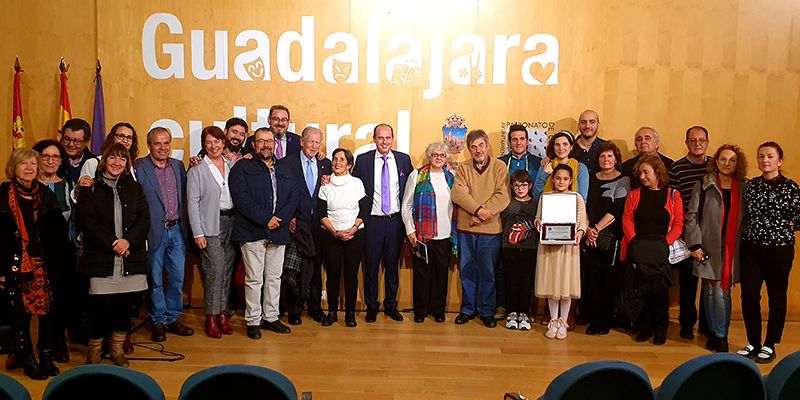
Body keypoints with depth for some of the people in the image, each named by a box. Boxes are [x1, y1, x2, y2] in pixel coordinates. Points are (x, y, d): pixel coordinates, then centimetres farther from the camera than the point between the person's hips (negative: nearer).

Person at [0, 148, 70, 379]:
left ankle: (46, 357, 16)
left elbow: (58, 230, 8)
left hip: (45, 263, 2)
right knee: (21, 312, 1)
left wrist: (58, 262, 1)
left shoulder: (45, 194, 8)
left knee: (48, 309, 2)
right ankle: (28, 359, 15)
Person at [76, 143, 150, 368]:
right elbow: (85, 220, -5)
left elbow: (144, 219, 5)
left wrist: (128, 241, -11)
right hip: (101, 259, -3)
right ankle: (94, 351, 16)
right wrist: (111, 243, -13)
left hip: (131, 257, 3)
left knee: (126, 305, 6)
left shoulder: (134, 188, 14)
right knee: (102, 306, -5)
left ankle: (117, 348, 24)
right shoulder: (90, 188, 5)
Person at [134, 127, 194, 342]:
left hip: (176, 230, 5)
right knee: (155, 279, 7)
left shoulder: (178, 165, 10)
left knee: (177, 278, 11)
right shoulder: (139, 167, -7)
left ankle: (173, 319, 25)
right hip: (154, 232, -5)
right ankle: (158, 321, 21)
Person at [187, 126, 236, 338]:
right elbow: (192, 203, -4)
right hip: (210, 225, -4)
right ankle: (211, 317, 4)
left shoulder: (232, 166, 11)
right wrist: (198, 234, -10)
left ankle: (223, 312, 18)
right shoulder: (197, 170, 0)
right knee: (215, 271, -8)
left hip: (232, 223, 4)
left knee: (227, 269, 7)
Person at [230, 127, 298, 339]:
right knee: (254, 278, -1)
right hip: (252, 232, -4)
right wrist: (265, 219, -15)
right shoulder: (242, 168, 2)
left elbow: (293, 197, 8)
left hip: (278, 232, 4)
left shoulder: (284, 170, 15)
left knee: (274, 277, 10)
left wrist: (279, 218, -9)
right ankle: (253, 321, 10)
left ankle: (271, 317, 22)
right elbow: (241, 199, -10)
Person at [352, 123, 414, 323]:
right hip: (372, 221, -1)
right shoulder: (363, 160, -1)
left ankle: (391, 305, 25)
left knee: (392, 265, 11)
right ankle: (371, 306, 21)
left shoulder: (404, 159, 4)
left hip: (396, 221, 2)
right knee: (371, 266, 6)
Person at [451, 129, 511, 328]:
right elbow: (457, 193, -6)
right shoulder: (463, 168, 8)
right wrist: (477, 209, -20)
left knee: (487, 272, 6)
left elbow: (503, 196, -10)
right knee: (467, 271, 10)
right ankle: (468, 309, 24)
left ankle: (487, 311, 20)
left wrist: (480, 216, -16)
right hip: (465, 228, 2)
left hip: (490, 229, -2)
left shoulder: (499, 167, 1)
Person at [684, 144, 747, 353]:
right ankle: (716, 333, 18)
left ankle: (718, 334, 14)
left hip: (732, 248, 1)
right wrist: (695, 244, -6)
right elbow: (691, 216, 0)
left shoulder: (744, 188, 8)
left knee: (721, 291, 0)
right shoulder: (703, 185, 3)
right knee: (711, 291, 3)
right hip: (709, 247, -1)